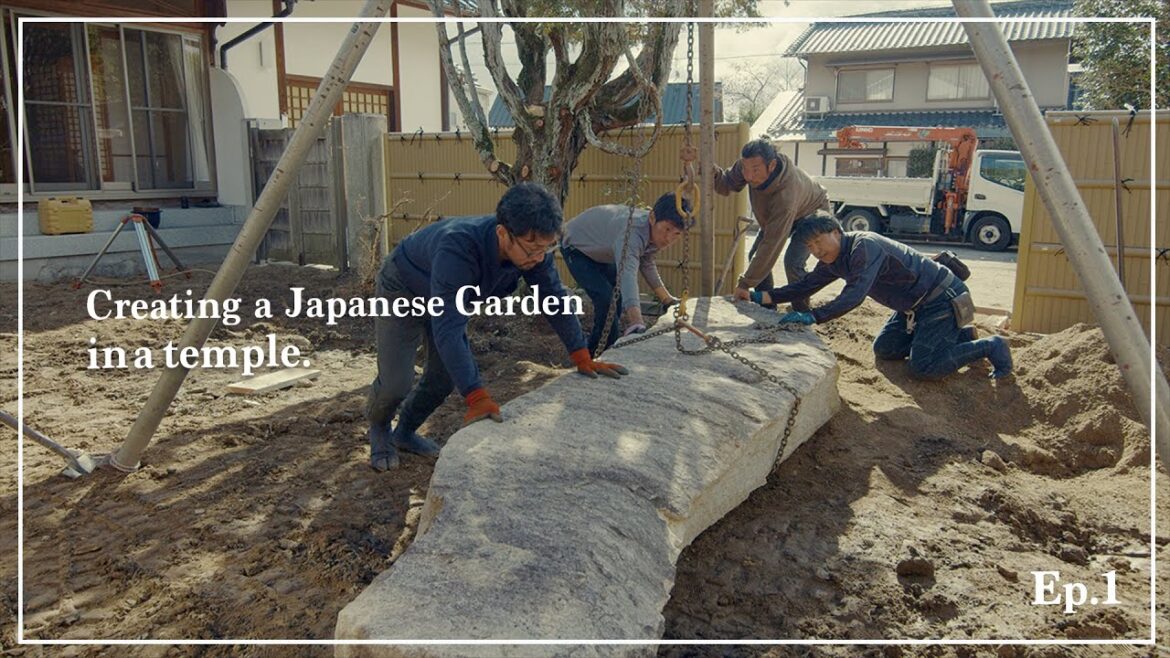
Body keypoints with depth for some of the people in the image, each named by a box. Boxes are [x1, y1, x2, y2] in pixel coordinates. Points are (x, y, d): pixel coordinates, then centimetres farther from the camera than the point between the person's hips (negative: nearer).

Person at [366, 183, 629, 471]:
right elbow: (448, 329, -49)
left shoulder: (532, 245, -27)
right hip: (402, 291, -6)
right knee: (396, 382, -7)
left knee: (444, 376, 7)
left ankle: (405, 432, 33)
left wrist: (583, 358, -21)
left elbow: (554, 297, -16)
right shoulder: (458, 249, -46)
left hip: (446, 297, 6)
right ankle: (378, 428, 26)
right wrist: (477, 398, -54)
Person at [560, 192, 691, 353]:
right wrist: (637, 324, -72)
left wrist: (666, 298, 0)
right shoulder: (632, 231, -45)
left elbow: (647, 264, 3)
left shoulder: (655, 232, -17)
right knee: (606, 299, -22)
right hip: (575, 248, -9)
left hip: (601, 251, 9)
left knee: (619, 297, 15)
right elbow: (628, 273, -60)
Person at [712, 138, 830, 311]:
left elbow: (772, 245, -45)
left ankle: (801, 314, -6)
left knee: (793, 262, -25)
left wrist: (745, 284, -42)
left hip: (810, 214, -7)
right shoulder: (750, 164, -30)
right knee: (755, 255, -4)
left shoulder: (786, 195, -48)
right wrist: (713, 172, -38)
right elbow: (727, 185, -13)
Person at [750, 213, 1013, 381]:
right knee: (883, 349, 14)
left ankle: (990, 346, 4)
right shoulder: (833, 260, 1)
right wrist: (764, 297, -6)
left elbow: (854, 295, -39)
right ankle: (959, 336, 24)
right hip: (915, 304, 10)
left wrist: (812, 317, -45)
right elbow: (806, 285, 5)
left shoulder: (865, 246, -28)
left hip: (941, 297, -10)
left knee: (923, 367, -16)